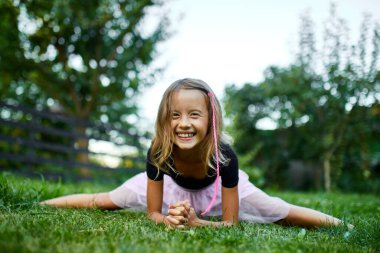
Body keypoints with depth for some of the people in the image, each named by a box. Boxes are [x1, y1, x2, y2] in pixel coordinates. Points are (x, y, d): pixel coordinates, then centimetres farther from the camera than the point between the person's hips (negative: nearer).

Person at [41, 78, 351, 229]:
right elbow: (152, 212, -23)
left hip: (217, 189, -1)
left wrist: (196, 223, -48)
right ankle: (40, 203, 29)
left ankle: (340, 224, 23)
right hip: (173, 185, 1)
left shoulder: (224, 156, -41)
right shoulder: (158, 154, -36)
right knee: (102, 202, 5)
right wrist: (168, 219, -45)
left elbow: (231, 222, -31)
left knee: (286, 215, -6)